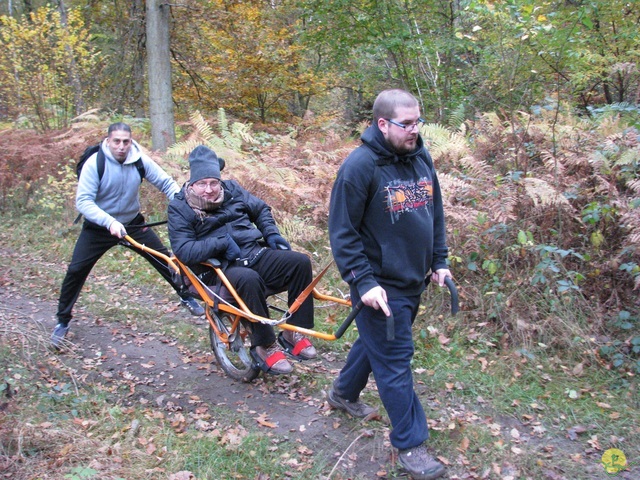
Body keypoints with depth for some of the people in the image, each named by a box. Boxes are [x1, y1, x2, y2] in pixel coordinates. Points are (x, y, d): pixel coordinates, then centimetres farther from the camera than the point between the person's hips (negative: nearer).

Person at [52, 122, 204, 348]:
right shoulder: (94, 163, -21)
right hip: (99, 227, -3)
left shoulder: (140, 160, -12)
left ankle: (186, 297, 24)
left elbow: (167, 183, -6)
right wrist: (110, 222, -41)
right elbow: (83, 201, -27)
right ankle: (62, 321, 9)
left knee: (165, 259, 2)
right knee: (76, 270, -9)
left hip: (133, 223, 3)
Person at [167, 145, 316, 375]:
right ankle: (264, 346, -20)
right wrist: (221, 242, -21)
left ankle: (293, 333, -6)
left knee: (300, 261, -17)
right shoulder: (180, 208, -3)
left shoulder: (231, 189, 11)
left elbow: (261, 209, 24)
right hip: (221, 268, -5)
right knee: (248, 279, -39)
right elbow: (183, 251, -14)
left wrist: (271, 233, 7)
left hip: (256, 254, 6)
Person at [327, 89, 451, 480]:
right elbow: (342, 232, -16)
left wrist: (440, 261, 11)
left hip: (414, 282, 8)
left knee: (377, 342, 24)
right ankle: (410, 444, 15)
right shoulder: (360, 166, -19)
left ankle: (344, 392, 49)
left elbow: (436, 213, 15)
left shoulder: (422, 158, 4)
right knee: (395, 362, 0)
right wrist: (363, 281, -20)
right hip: (380, 286, -8)